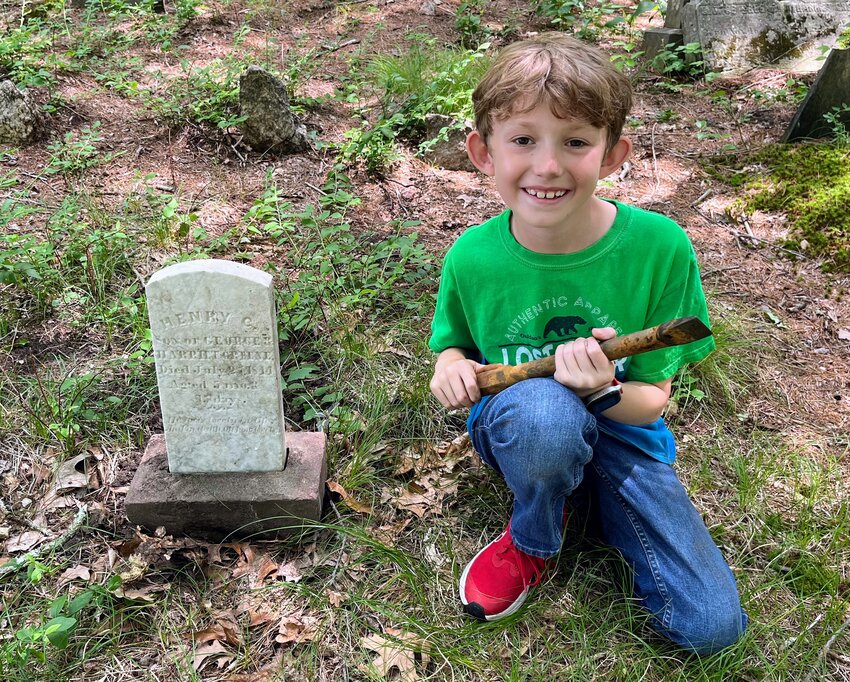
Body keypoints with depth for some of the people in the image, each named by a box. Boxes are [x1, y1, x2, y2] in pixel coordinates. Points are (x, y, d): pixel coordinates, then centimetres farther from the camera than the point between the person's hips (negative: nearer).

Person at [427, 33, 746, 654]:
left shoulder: (659, 246, -19)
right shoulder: (472, 256, -15)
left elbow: (653, 399, -10)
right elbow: (455, 343, 7)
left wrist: (604, 391, -33)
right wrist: (452, 366, -17)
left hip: (619, 432, 1)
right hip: (514, 428, -1)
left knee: (711, 625, -11)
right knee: (543, 408, -40)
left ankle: (583, 495, 12)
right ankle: (536, 541, -5)